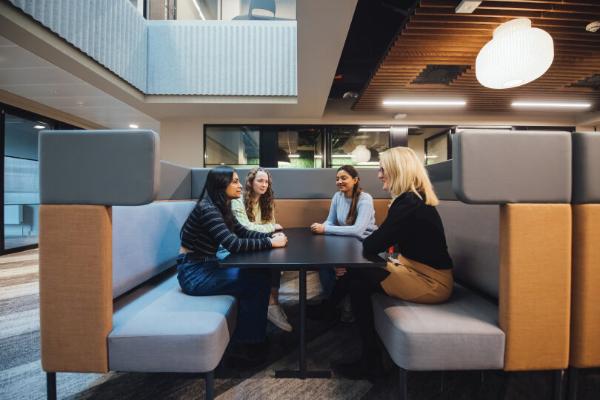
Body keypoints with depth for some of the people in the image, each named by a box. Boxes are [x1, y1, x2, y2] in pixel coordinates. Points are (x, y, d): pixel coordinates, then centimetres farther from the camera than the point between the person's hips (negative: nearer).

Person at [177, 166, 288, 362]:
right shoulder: (207, 208, -23)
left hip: (208, 265, 9)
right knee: (256, 282, -14)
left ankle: (251, 336, 13)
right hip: (194, 273, -9)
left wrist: (271, 236, -6)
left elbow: (242, 232, 10)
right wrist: (270, 243, -23)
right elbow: (233, 244, -32)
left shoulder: (221, 207, 6)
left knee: (261, 274, -3)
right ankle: (248, 342, 5)